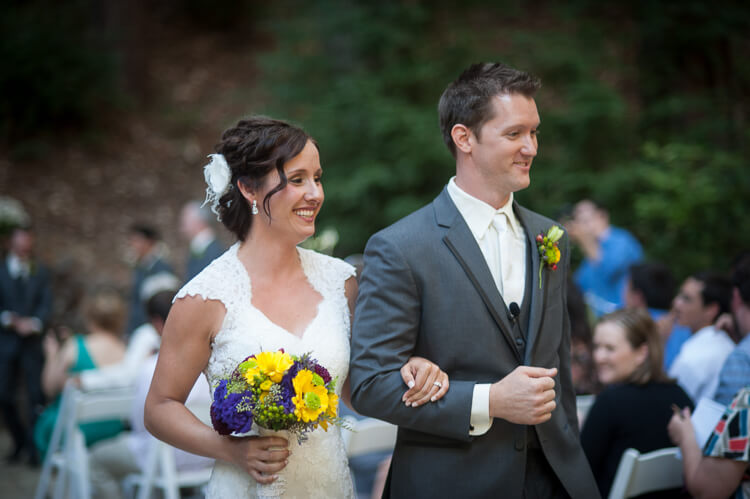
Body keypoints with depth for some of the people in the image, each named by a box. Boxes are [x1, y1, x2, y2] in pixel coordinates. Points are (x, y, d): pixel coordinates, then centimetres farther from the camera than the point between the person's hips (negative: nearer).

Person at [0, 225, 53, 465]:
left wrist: (34, 322, -17)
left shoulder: (41, 272, 8)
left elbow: (46, 304, 1)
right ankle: (19, 443, 18)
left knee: (36, 396, -7)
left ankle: (33, 447, -3)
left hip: (32, 341, 0)